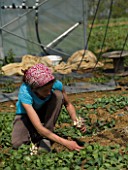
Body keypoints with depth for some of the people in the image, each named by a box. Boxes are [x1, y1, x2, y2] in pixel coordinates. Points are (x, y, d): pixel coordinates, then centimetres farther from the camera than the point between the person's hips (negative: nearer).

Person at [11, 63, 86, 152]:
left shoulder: (56, 84, -29)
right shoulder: (25, 93, -38)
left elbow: (68, 104, -9)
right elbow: (39, 128, -42)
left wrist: (76, 120, -30)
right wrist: (66, 143, -47)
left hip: (45, 112, 3)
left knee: (58, 95, -29)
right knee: (17, 144, -31)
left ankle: (46, 137, -17)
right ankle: (33, 134, 3)